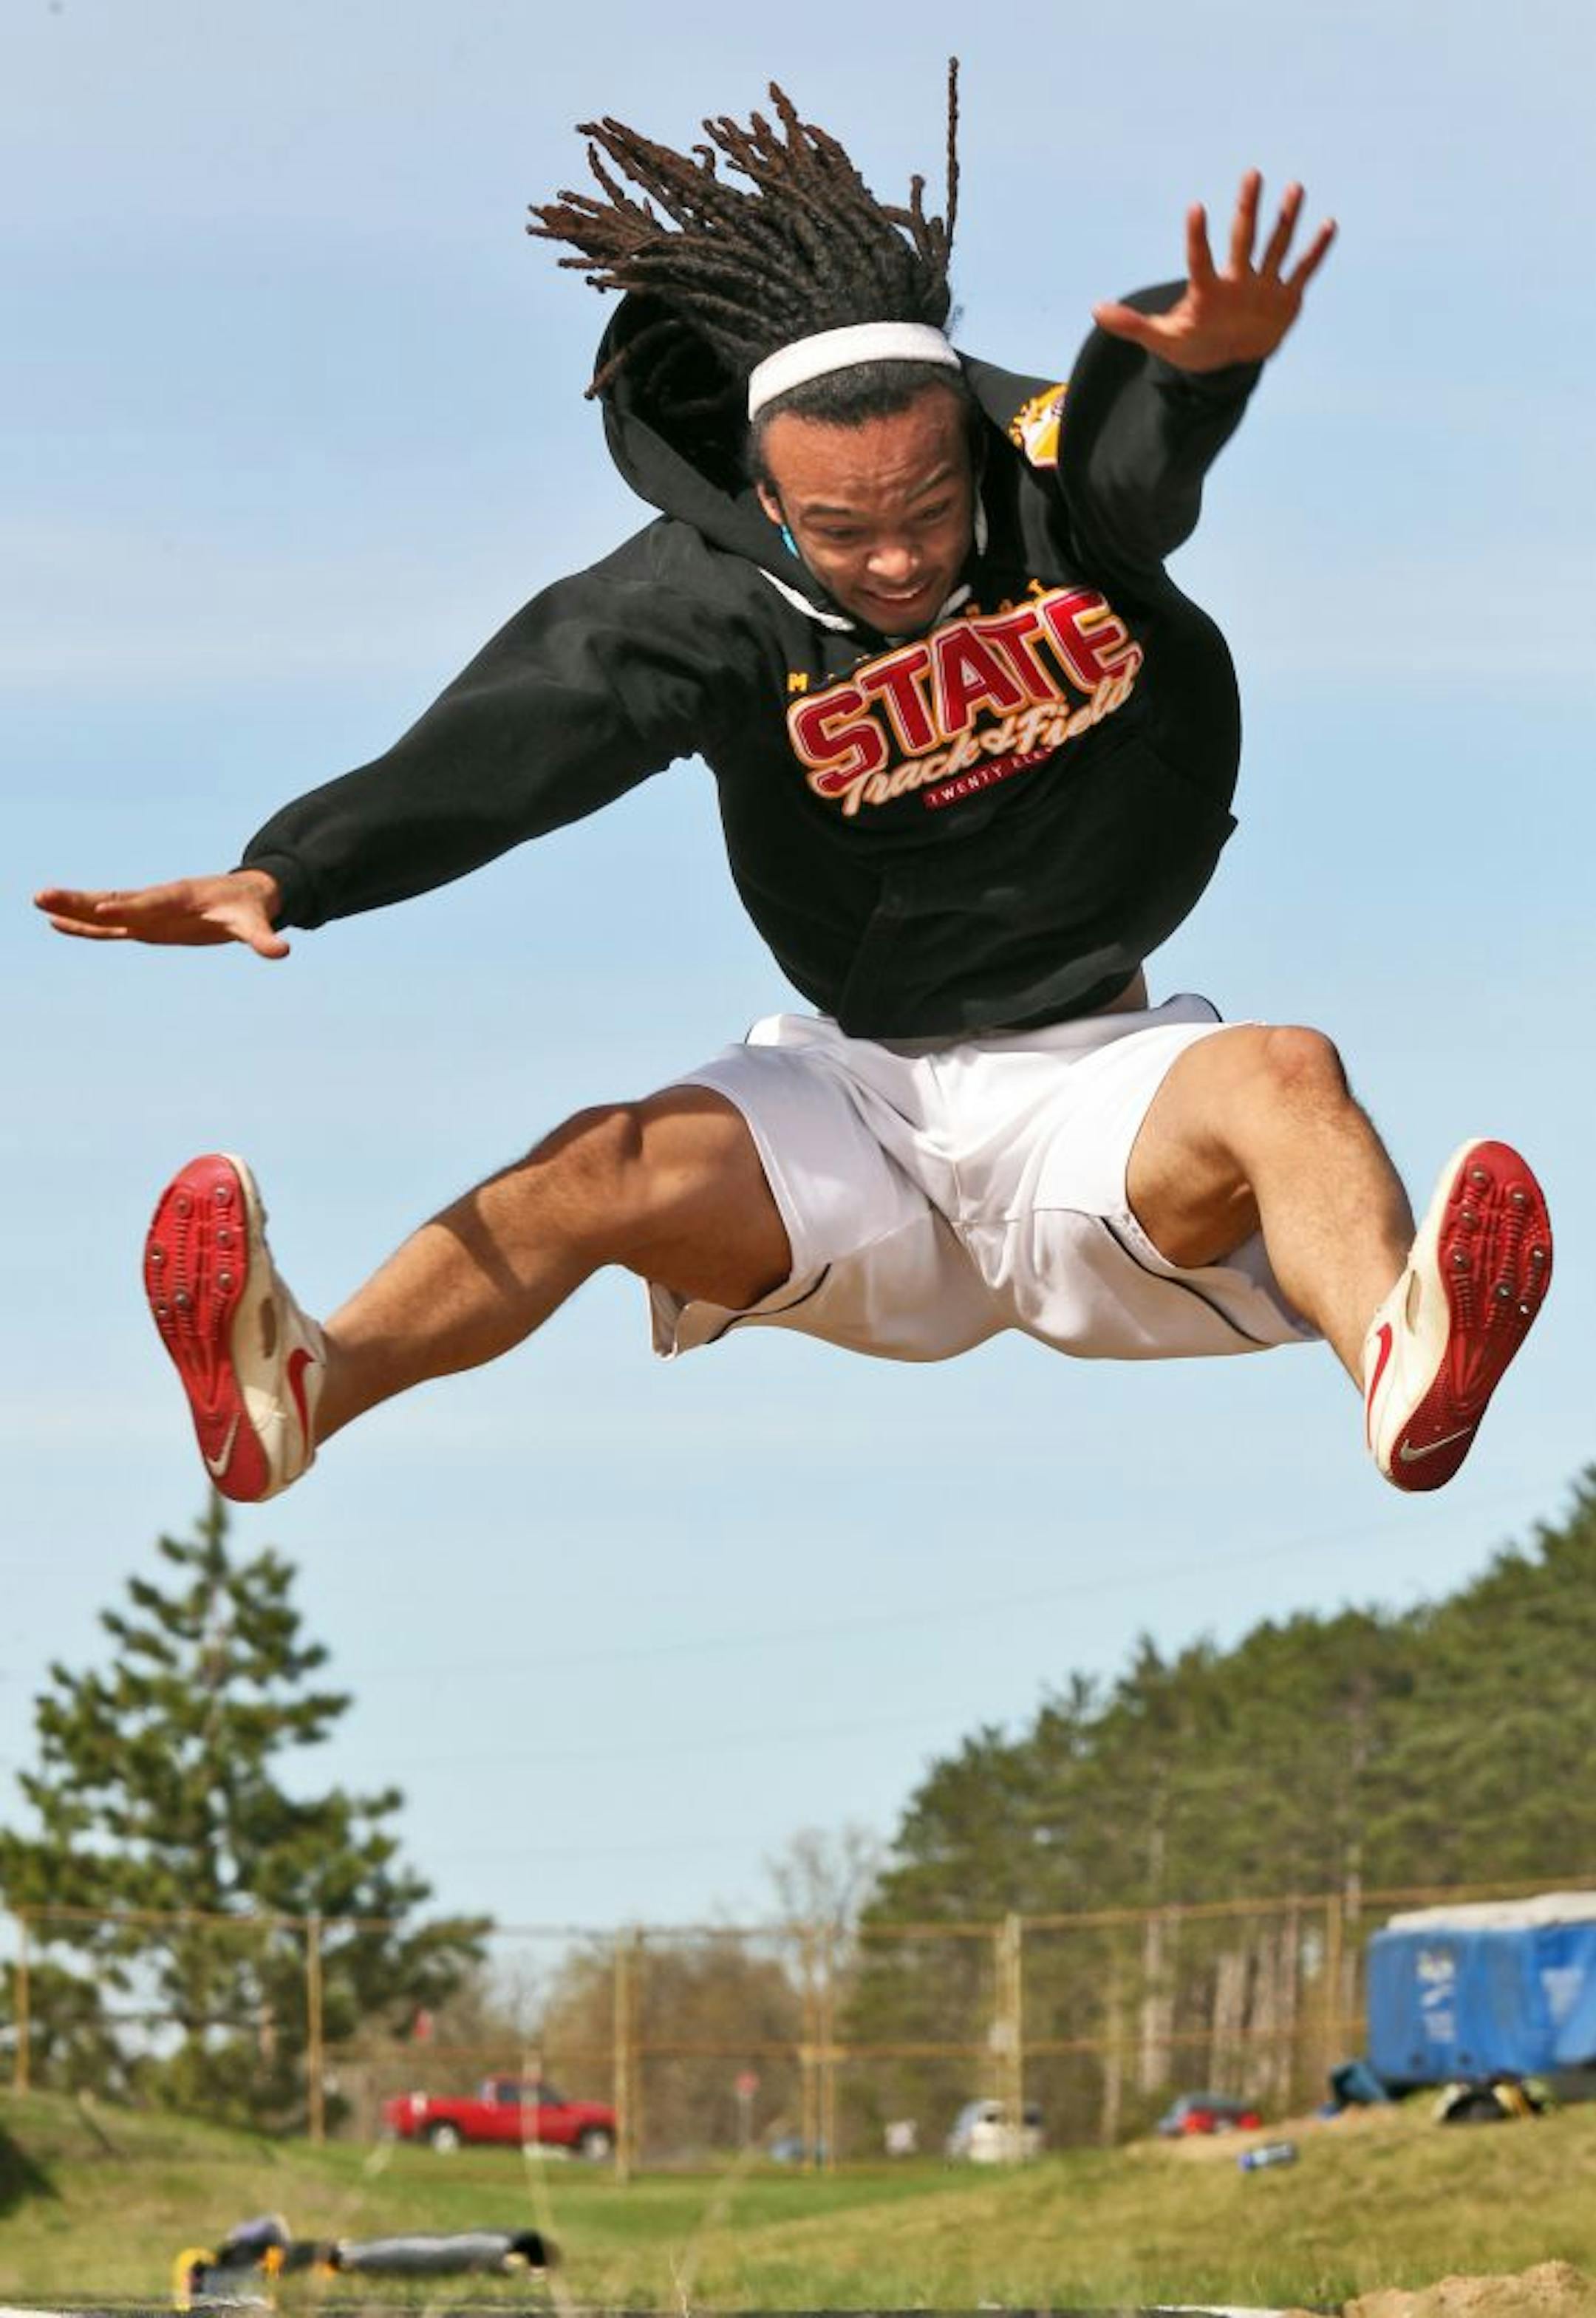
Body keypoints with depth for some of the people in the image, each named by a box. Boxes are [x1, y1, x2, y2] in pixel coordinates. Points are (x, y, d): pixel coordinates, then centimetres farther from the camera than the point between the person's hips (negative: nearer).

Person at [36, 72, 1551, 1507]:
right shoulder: (714, 599, -8)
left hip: (1091, 1077, -1)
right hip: (855, 1092, 1)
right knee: (617, 1162, -24)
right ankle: (301, 1394, -45)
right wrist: (286, 875, -39)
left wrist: (1206, 353, -57)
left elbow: (1145, 444, -30)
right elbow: (527, 738, -22)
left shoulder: (1057, 481, -7)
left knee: (1281, 1077, -31)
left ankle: (1404, 1378, -61)